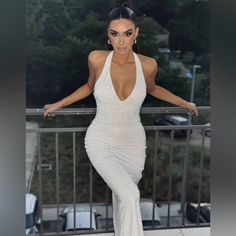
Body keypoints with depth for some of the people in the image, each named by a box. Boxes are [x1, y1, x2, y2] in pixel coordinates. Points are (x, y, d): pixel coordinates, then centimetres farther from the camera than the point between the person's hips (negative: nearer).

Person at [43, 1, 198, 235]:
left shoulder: (148, 64, -11)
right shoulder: (96, 58, -15)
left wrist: (183, 103, 17)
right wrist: (59, 104, 12)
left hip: (133, 143, 2)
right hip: (101, 143, -2)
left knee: (122, 197, 17)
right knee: (130, 196, -21)